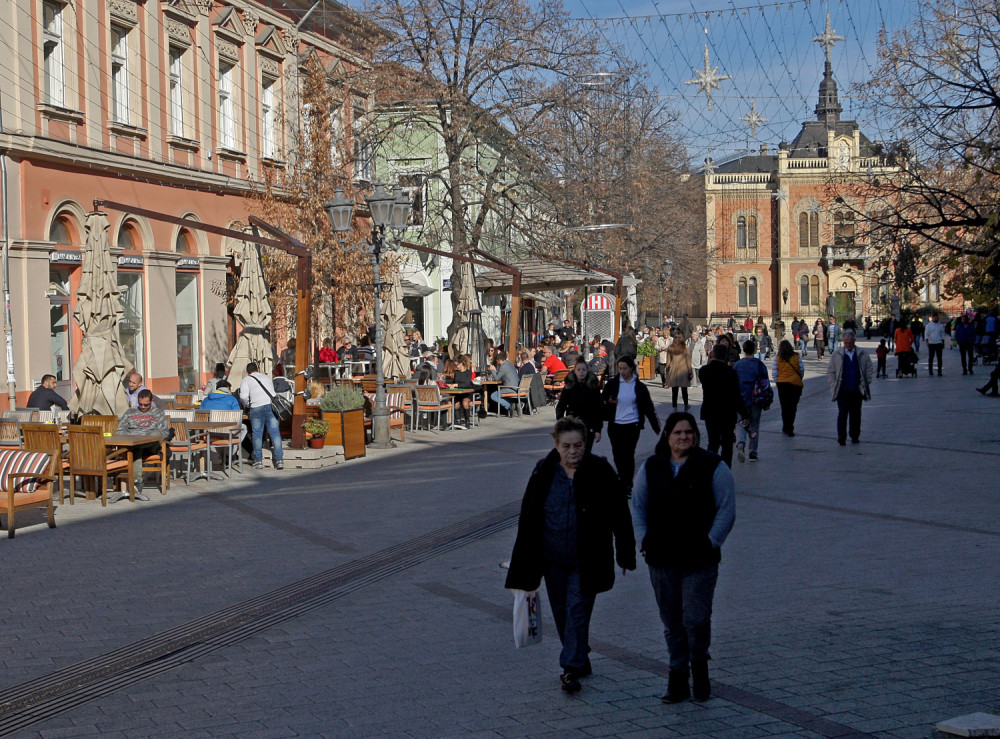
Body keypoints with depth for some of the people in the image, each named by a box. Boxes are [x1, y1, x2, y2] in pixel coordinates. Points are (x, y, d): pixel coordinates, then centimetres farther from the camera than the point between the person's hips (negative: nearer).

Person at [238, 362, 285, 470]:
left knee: (257, 434, 5)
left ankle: (258, 461, 5)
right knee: (275, 433, 1)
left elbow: (243, 397, 0)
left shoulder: (246, 380, 13)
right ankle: (279, 460, -3)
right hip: (272, 404, 3)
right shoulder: (267, 378, 27)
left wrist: (248, 405, 18)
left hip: (257, 407, -3)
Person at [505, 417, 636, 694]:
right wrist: (524, 563, 7)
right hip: (553, 559, 4)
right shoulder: (544, 473, 0)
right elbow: (528, 517, 7)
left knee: (578, 610, -7)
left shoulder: (600, 472, -6)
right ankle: (580, 660, 28)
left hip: (586, 561, -3)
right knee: (561, 612, 12)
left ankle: (571, 668, -3)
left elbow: (619, 515, -1)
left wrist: (625, 555, -1)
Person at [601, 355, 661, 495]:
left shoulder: (639, 386, 2)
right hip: (615, 425, 2)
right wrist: (609, 402, -13)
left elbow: (648, 406, 6)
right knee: (618, 455, 6)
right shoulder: (612, 383, 3)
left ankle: (627, 485, 7)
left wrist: (656, 426, 5)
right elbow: (602, 401, 10)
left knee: (629, 455, -2)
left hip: (632, 425, -1)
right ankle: (623, 480, 26)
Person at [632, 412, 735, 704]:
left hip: (700, 560, -3)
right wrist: (644, 539, 1)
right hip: (661, 559, 3)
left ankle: (699, 666, 21)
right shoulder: (651, 467, 9)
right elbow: (638, 506, 14)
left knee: (696, 619, -5)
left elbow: (727, 509, -2)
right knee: (671, 622, 8)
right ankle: (678, 676, 19)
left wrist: (712, 541, -11)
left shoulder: (713, 467, -1)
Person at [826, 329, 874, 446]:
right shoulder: (836, 355, 4)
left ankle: (855, 436, 22)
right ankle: (841, 437, -9)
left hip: (857, 390, 1)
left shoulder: (862, 354, 5)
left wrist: (865, 384, 3)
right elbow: (830, 371, 8)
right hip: (843, 390, -1)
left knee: (856, 414, 9)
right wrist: (833, 385, -1)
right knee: (842, 413, -9)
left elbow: (868, 369, 10)